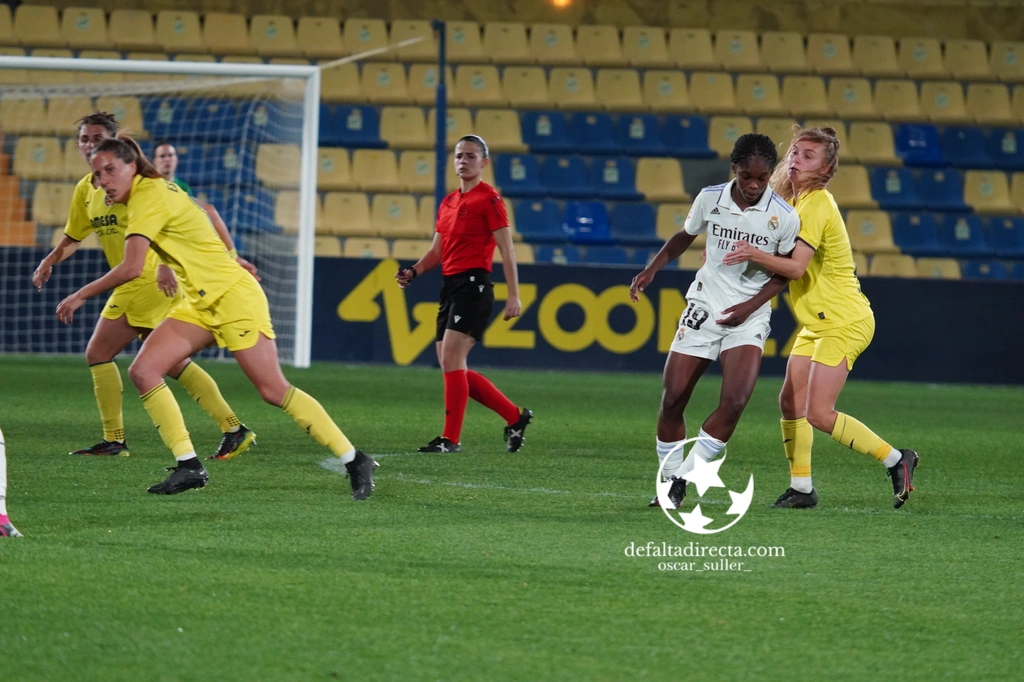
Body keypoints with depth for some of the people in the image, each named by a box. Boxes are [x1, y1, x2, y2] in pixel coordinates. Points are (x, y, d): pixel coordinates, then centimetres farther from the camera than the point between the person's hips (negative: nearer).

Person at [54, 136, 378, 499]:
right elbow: (204, 210, 22)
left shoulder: (149, 195, -19)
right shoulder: (150, 191, 9)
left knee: (273, 390, -10)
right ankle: (189, 466, -3)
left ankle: (355, 462, -1)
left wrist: (80, 296, -18)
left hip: (234, 295, -9)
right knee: (143, 371, -5)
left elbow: (132, 268, -27)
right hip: (200, 303, 9)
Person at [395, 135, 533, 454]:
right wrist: (413, 271, 3)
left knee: (451, 360, -15)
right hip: (450, 285, 9)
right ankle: (515, 416, 19)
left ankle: (451, 439, -11)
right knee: (453, 369, 8)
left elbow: (507, 250, -10)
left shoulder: (489, 199, -6)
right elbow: (437, 251, 21)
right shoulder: (448, 202, 17)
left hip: (473, 285, -9)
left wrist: (514, 296, -16)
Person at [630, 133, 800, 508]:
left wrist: (750, 305, -11)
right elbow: (685, 236, 15)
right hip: (704, 308, 2)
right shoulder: (709, 198, -5)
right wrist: (652, 268, 3)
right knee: (673, 398, -3)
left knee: (734, 402, -19)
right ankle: (669, 481, 14)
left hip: (749, 318, -2)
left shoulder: (784, 217, -12)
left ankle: (682, 478, -6)